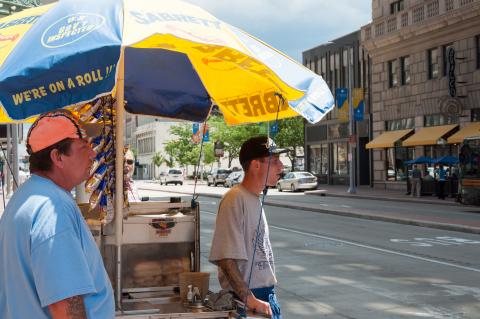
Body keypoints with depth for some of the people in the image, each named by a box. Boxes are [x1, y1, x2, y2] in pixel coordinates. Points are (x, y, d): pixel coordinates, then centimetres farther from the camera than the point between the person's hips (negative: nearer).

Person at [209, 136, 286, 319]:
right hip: (244, 299, -8)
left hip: (266, 295, 8)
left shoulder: (256, 200, 9)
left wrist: (268, 296, 16)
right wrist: (250, 300, -25)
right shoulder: (236, 199, -18)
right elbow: (226, 259, -23)